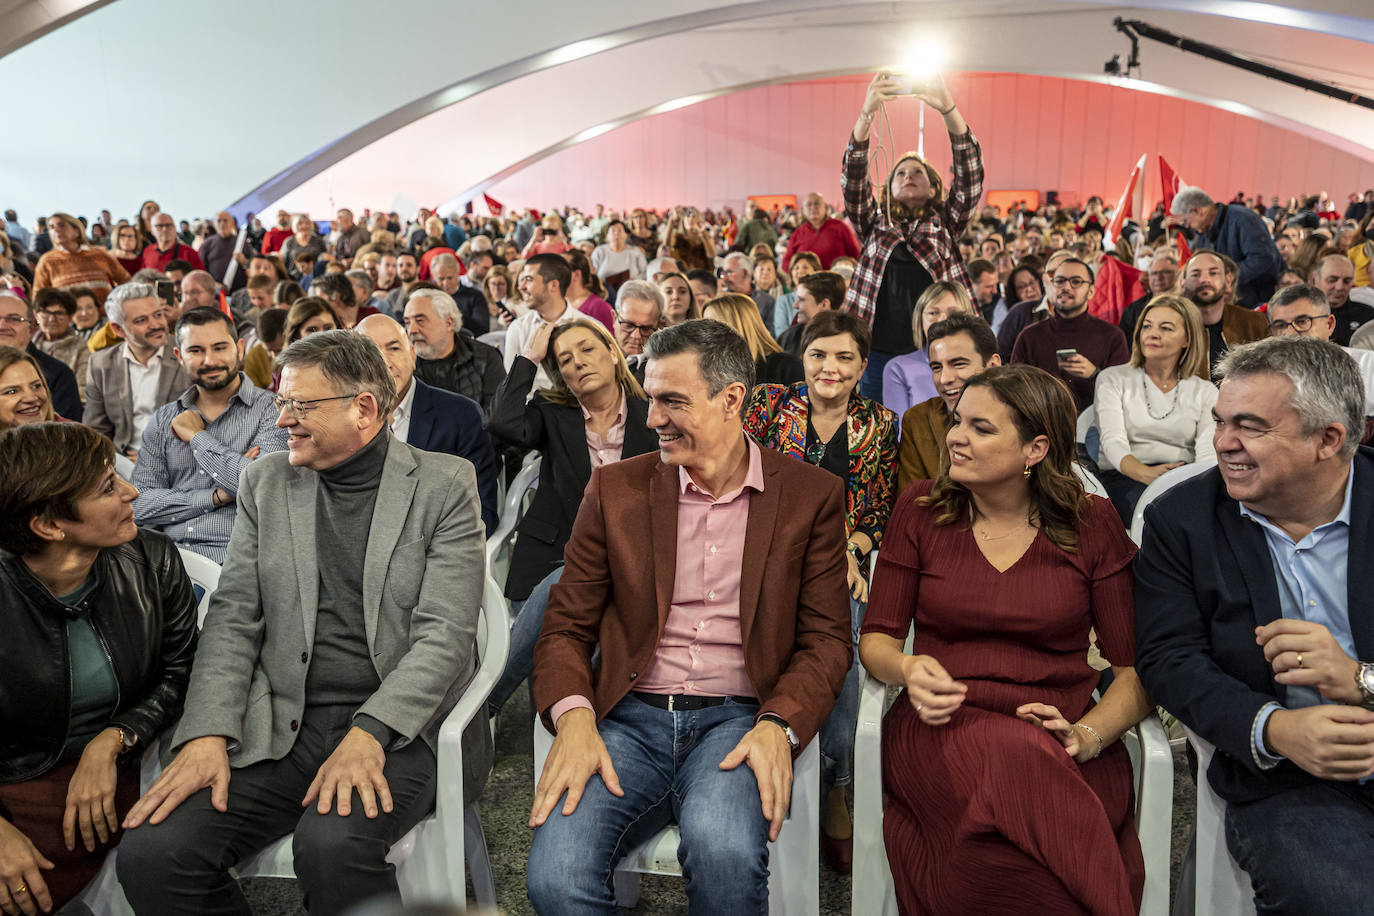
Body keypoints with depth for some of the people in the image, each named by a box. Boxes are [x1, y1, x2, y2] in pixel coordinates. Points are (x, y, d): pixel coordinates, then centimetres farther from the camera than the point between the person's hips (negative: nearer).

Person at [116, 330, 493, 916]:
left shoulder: (445, 485, 0)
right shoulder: (265, 483, 13)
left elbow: (445, 635, -8)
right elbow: (233, 619, 6)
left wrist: (369, 733, -21)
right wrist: (208, 735, -9)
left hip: (401, 725, -3)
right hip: (281, 727, 4)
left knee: (333, 844, -33)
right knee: (150, 852, -19)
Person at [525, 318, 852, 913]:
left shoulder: (812, 496, 5)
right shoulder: (616, 487, 9)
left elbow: (826, 639, 5)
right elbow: (566, 626, 8)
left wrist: (777, 725, -14)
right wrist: (573, 718, -12)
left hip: (739, 719, -1)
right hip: (629, 717, 1)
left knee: (722, 849, -33)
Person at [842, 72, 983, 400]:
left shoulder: (945, 223, 12)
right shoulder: (874, 223, 14)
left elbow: (970, 172, -1)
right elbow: (853, 176, 0)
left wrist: (947, 109, -14)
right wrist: (867, 113, -14)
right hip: (879, 353, 1)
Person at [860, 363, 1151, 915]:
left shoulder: (1091, 523, 6)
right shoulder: (921, 508, 8)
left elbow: (1137, 668, 6)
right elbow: (877, 636, 11)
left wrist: (1088, 735, -13)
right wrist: (909, 670, -12)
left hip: (1057, 747, 0)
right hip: (940, 728, 1)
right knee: (1018, 756, -37)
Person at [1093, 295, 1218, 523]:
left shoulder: (1205, 391, 17)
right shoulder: (1113, 379, 11)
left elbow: (1208, 452, 2)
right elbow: (1113, 441, -5)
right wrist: (1146, 473, -28)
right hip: (1124, 477, -2)